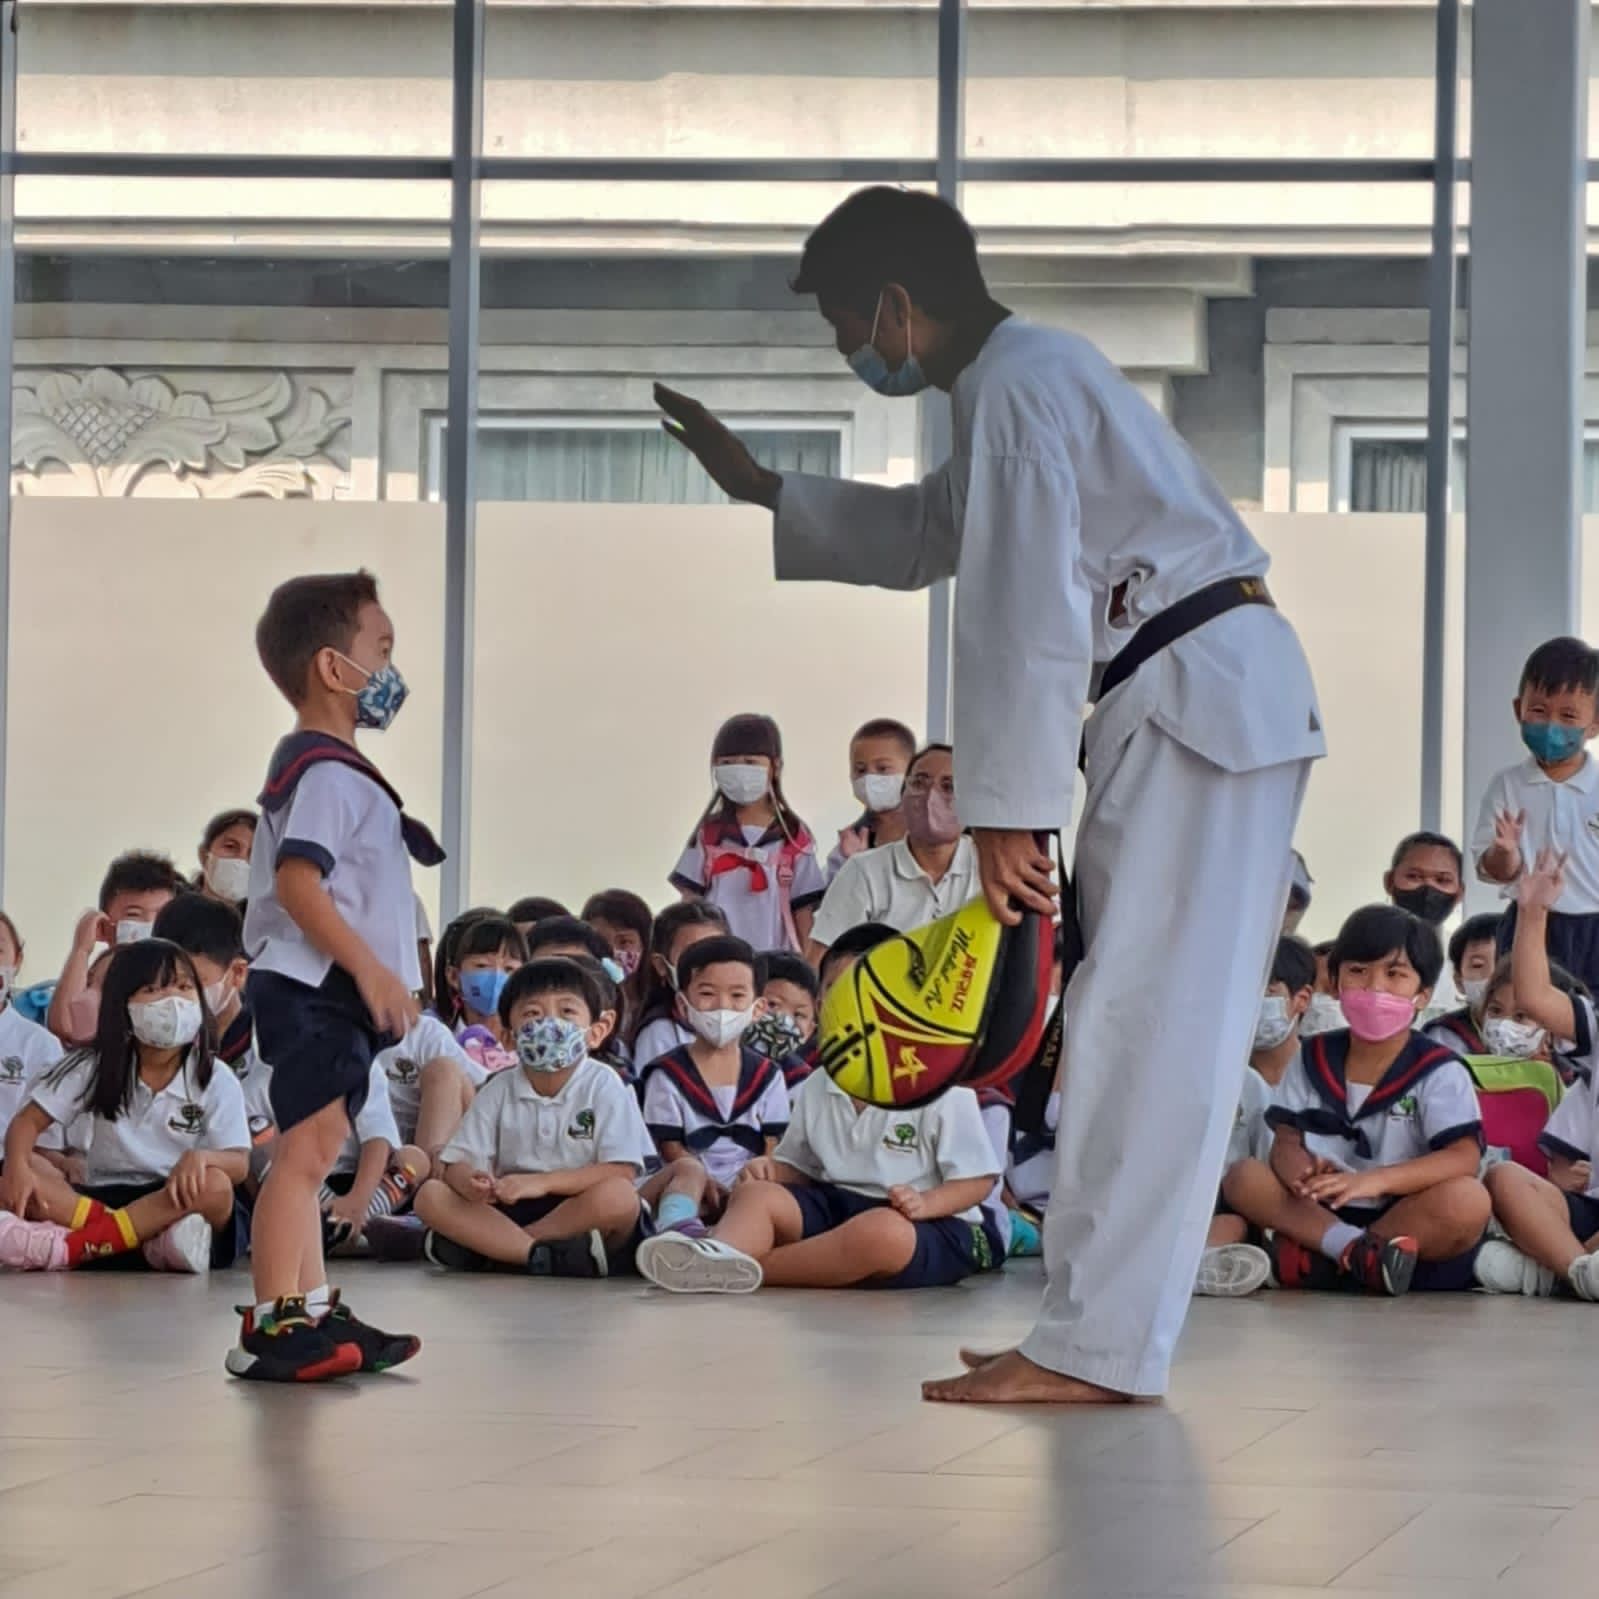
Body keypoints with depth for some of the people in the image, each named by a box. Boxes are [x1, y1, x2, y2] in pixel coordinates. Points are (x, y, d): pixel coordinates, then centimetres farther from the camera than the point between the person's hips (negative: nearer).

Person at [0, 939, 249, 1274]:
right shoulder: (95, 1066, 1)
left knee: (215, 1186, -35)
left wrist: (201, 1156, -34)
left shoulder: (215, 1079, -3)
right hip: (102, 1198, 1)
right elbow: (28, 1120, -1)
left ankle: (71, 1245, -37)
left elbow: (239, 1165, -10)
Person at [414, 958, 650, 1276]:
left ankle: (486, 1251, -28)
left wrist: (543, 1182, -23)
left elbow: (621, 1172, -12)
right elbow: (457, 1164, 3)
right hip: (507, 1210, 3)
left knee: (619, 1197, -35)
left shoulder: (603, 1086, -2)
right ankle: (543, 1254, -33)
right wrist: (471, 1183, -24)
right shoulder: (499, 1091, 8)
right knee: (430, 1196, -19)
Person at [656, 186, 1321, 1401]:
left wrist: (1007, 817, -17)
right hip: (1202, 698, 11)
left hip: (1208, 697, -11)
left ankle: (1096, 1347, -13)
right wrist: (758, 486, 38)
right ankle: (1100, 1332, 14)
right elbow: (925, 536, 37)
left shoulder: (1018, 389, -13)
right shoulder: (1026, 375, 21)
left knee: (1145, 1027, -12)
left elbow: (1027, 619, -19)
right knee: (1148, 1026, 11)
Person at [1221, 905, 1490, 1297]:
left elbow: (1464, 1158, -17)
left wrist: (1373, 1181, -32)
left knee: (1468, 1200, -33)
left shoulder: (1438, 1072, -4)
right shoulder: (1313, 1060, 9)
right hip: (1323, 1212, 4)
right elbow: (1286, 1141, 3)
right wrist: (1302, 1171, -25)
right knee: (1244, 1178, -17)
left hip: (1409, 1219, -4)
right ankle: (1358, 1251, -34)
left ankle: (1320, 1260, -30)